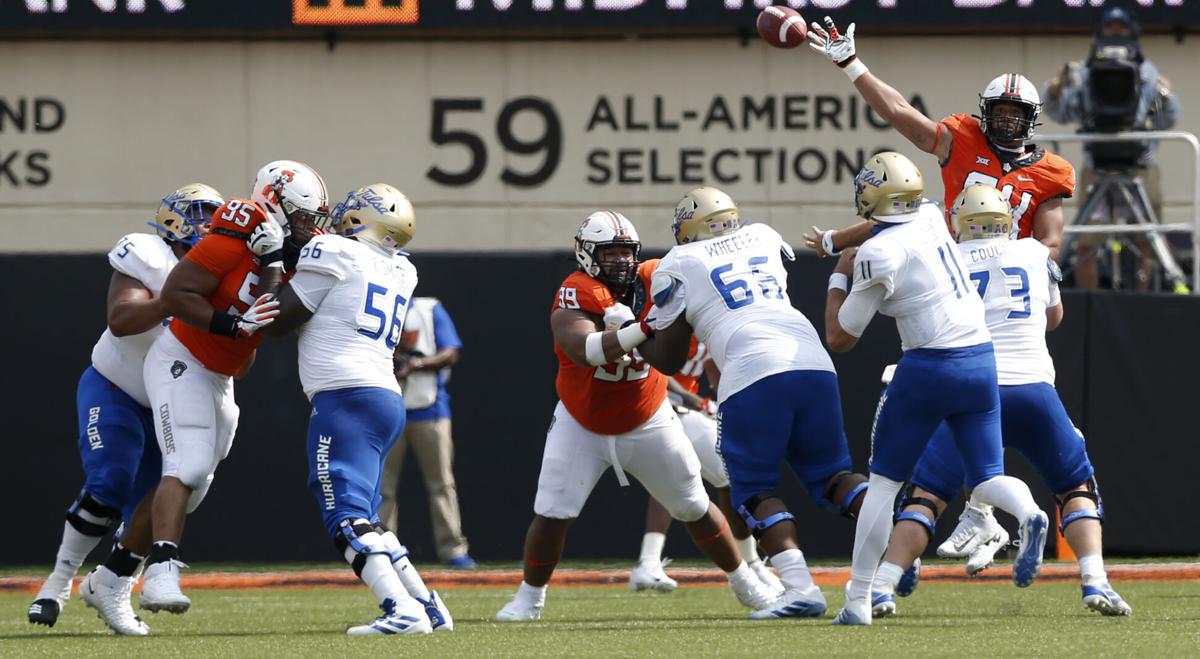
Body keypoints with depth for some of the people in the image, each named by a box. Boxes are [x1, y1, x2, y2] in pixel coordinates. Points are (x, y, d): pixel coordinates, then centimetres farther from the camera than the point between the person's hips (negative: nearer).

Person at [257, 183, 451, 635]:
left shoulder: (332, 253, -2)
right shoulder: (401, 274, 18)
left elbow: (279, 321, 2)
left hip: (347, 398, -8)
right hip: (387, 399, 8)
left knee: (347, 517, -14)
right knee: (361, 521, 18)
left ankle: (403, 611, -28)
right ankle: (429, 607, 14)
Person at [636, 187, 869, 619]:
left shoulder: (678, 266, 14)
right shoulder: (764, 238, 27)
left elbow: (668, 360, 19)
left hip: (754, 373, -4)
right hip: (814, 364, 4)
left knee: (754, 490, 7)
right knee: (830, 475, 16)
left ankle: (800, 587, -12)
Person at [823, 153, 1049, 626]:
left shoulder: (878, 254, -11)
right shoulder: (932, 219, 7)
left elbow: (839, 338, -3)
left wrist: (839, 276, 9)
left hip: (929, 367, -6)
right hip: (982, 360, 6)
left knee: (883, 484, 7)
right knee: (986, 478, 9)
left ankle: (858, 599, 6)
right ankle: (1028, 514, -26)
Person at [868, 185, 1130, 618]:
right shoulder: (1035, 255, 14)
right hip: (1033, 388, 1)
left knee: (927, 495, 6)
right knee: (1077, 488, 16)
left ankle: (882, 587, -6)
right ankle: (1095, 582, -1)